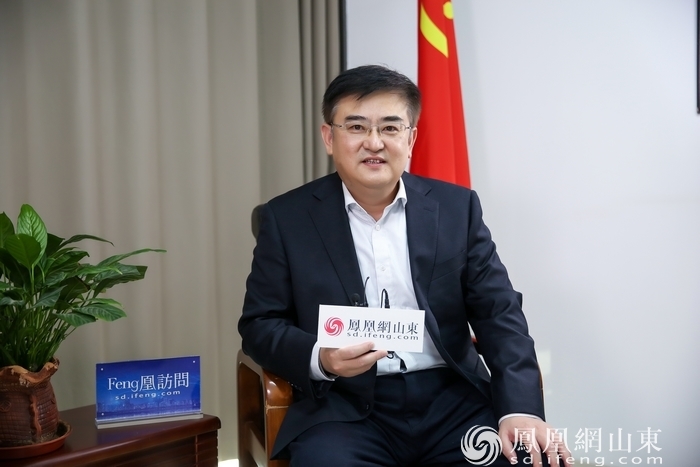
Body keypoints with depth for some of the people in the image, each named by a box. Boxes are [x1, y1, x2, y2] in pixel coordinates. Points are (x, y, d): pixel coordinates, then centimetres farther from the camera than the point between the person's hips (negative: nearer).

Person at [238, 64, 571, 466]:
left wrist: (520, 409, -13)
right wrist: (319, 359, -17)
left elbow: (499, 312, 2)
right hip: (346, 409, -2)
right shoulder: (288, 218, 2)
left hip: (453, 400, 2)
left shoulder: (457, 207, 6)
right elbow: (259, 323, 4)